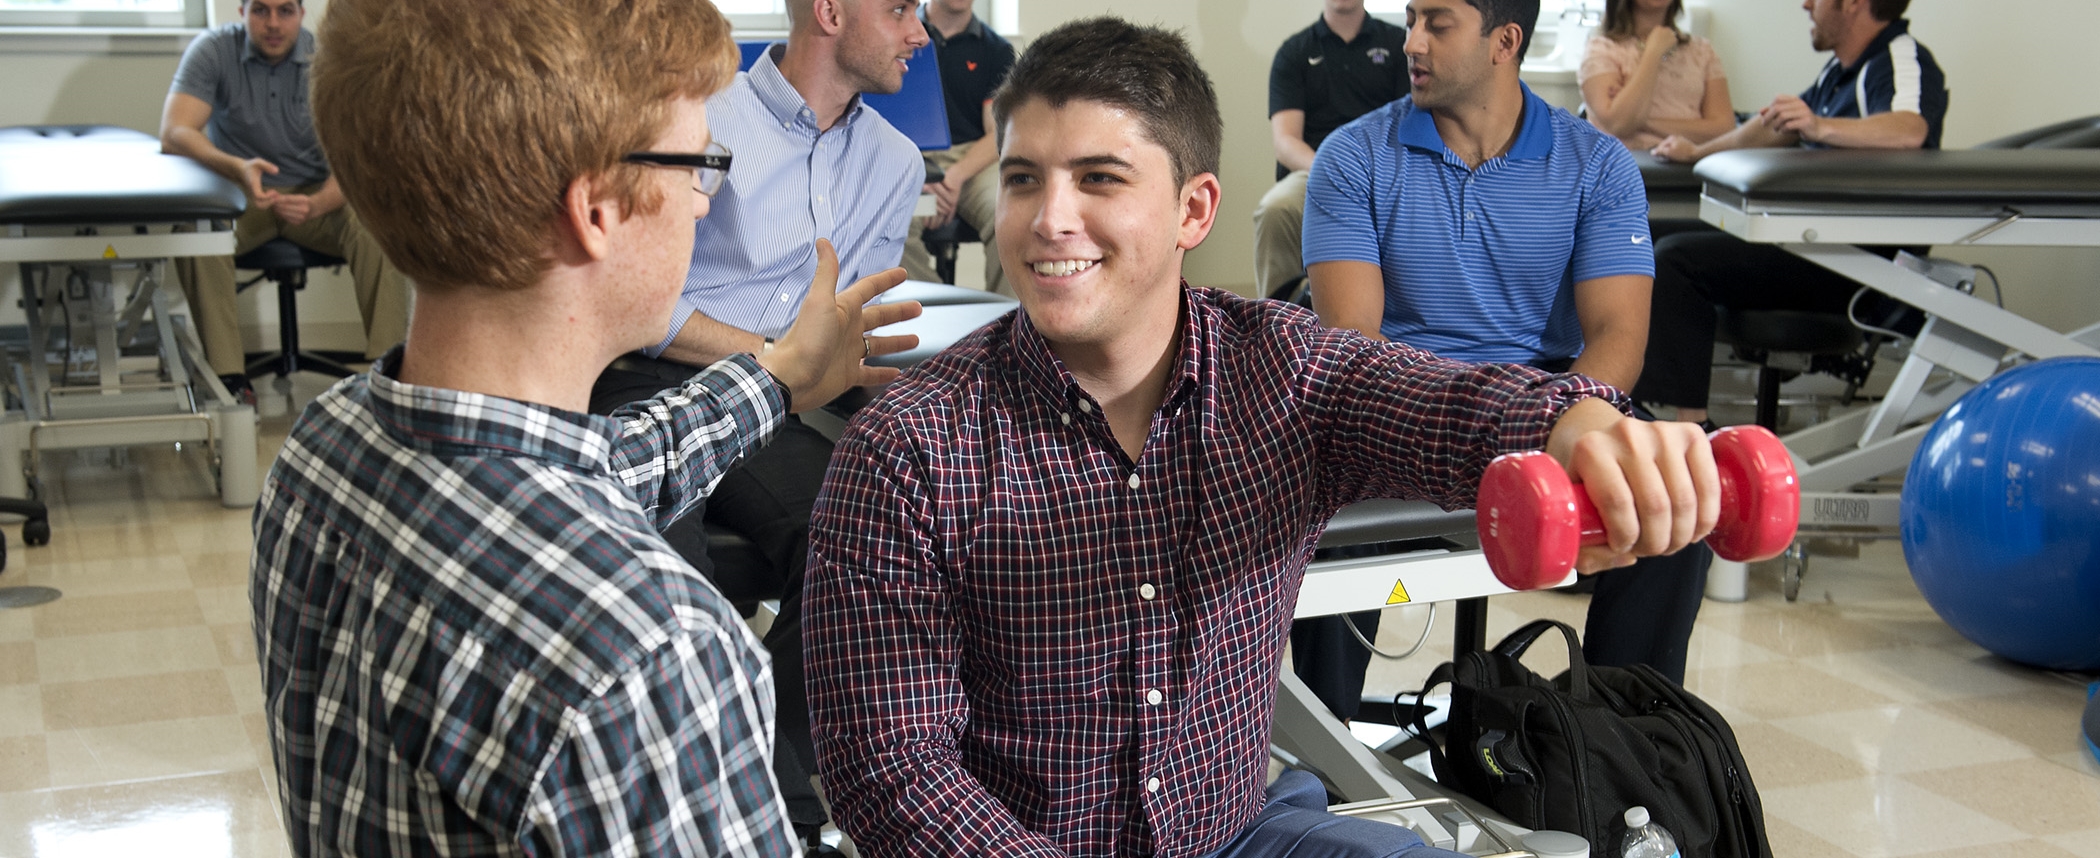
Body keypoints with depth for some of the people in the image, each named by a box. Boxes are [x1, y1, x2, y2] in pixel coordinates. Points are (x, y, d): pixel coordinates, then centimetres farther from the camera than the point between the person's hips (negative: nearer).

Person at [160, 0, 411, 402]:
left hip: (315, 195, 1)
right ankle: (228, 374, -30)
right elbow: (174, 133, -21)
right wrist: (238, 169, -41)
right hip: (240, 195, -1)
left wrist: (318, 204, -36)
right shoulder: (213, 49, -10)